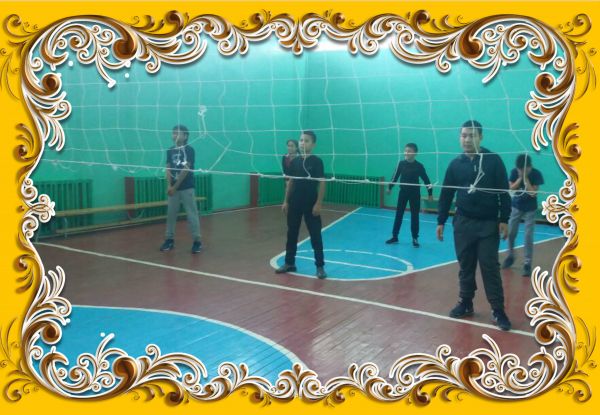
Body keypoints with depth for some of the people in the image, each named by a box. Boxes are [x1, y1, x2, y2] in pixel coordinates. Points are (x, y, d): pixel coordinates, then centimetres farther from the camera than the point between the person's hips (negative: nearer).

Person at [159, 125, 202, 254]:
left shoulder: (189, 150, -7)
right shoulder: (170, 151, 10)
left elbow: (186, 170, -12)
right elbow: (168, 169, 8)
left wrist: (175, 186, -12)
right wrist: (169, 185, -7)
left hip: (186, 188, -5)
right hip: (173, 188, 5)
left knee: (192, 215, -3)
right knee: (171, 214, 8)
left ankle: (197, 241, 2)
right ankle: (169, 239, 19)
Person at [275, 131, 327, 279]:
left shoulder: (317, 161, -7)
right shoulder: (295, 161, 7)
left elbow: (321, 183, -9)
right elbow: (290, 182, 12)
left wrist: (318, 203, -15)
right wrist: (286, 201, 8)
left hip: (311, 205, -5)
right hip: (294, 204, 5)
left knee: (315, 235, -2)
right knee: (291, 233, 11)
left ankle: (320, 266, 5)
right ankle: (289, 263, 23)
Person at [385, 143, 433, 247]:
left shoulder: (419, 166, -11)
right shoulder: (401, 163, -6)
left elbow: (426, 180, -4)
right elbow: (396, 176, 7)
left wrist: (430, 193, -4)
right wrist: (390, 187, 11)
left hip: (415, 193, -2)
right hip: (403, 192, 2)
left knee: (414, 216, 4)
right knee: (398, 214, 6)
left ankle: (415, 238, 13)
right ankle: (394, 236, 14)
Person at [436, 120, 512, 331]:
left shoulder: (493, 160, -4)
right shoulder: (455, 164, 4)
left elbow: (504, 192, -4)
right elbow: (446, 194, 9)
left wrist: (504, 220, -9)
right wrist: (441, 221, 7)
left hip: (488, 224, -3)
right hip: (463, 223, 3)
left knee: (490, 268, -1)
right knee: (465, 266, 10)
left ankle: (498, 310, 8)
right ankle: (465, 303, 23)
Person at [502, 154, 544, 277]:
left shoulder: (536, 174, -18)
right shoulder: (514, 172, -11)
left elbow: (533, 193, -22)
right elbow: (511, 188, -11)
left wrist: (526, 178, -27)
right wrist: (520, 178, -22)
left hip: (530, 209, -3)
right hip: (516, 207, 3)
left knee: (528, 236, -5)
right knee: (510, 233, 9)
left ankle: (527, 264, 3)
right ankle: (510, 256, 32)